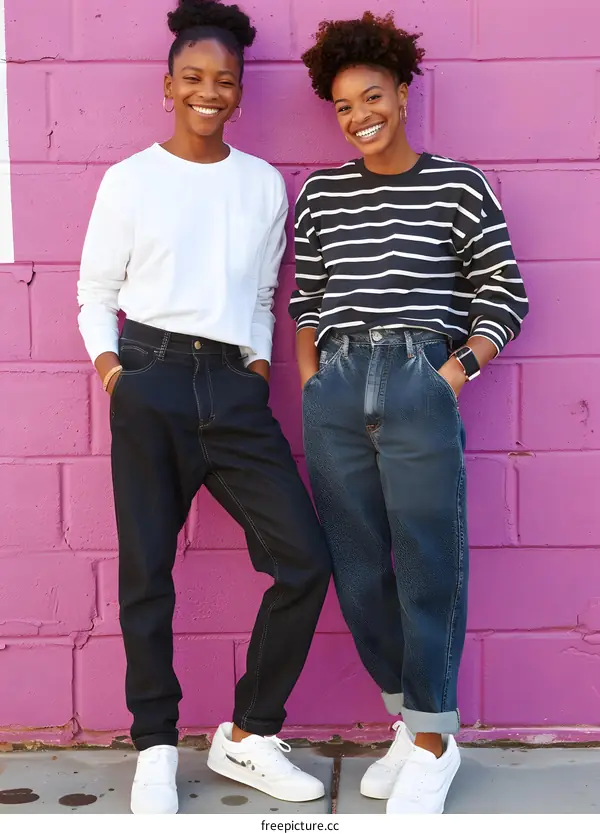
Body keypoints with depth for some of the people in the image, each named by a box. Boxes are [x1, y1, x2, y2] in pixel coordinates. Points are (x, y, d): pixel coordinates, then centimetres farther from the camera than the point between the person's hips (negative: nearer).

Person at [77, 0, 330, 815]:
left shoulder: (265, 184, 14)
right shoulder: (130, 179, 5)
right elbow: (96, 290, 9)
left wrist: (261, 359, 5)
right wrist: (106, 359, -5)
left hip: (235, 388, 3)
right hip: (151, 382, -2)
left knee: (305, 557, -5)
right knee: (146, 570, 2)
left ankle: (249, 736, 12)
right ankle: (156, 751, 19)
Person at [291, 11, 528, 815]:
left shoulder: (459, 186, 4)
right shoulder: (320, 194, 13)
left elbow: (503, 293, 5)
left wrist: (461, 365, -6)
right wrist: (311, 379, 7)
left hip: (421, 383, -3)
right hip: (336, 388, 4)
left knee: (429, 562, -1)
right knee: (357, 565, 6)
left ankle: (433, 742, 14)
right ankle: (410, 719, 24)